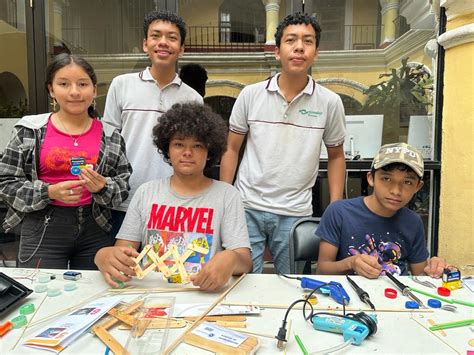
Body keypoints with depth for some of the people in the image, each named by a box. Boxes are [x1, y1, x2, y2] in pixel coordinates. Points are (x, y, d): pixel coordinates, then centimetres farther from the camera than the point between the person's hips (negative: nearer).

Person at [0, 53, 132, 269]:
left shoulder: (111, 137, 3)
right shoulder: (29, 131, 0)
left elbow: (123, 185, 6)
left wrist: (102, 188, -15)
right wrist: (49, 192, -14)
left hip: (96, 229, 2)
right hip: (43, 229, -1)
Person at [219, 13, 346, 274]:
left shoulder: (329, 102, -2)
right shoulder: (250, 95, -2)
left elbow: (336, 156, 9)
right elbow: (231, 150, 4)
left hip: (295, 213, 1)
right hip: (247, 208, 0)